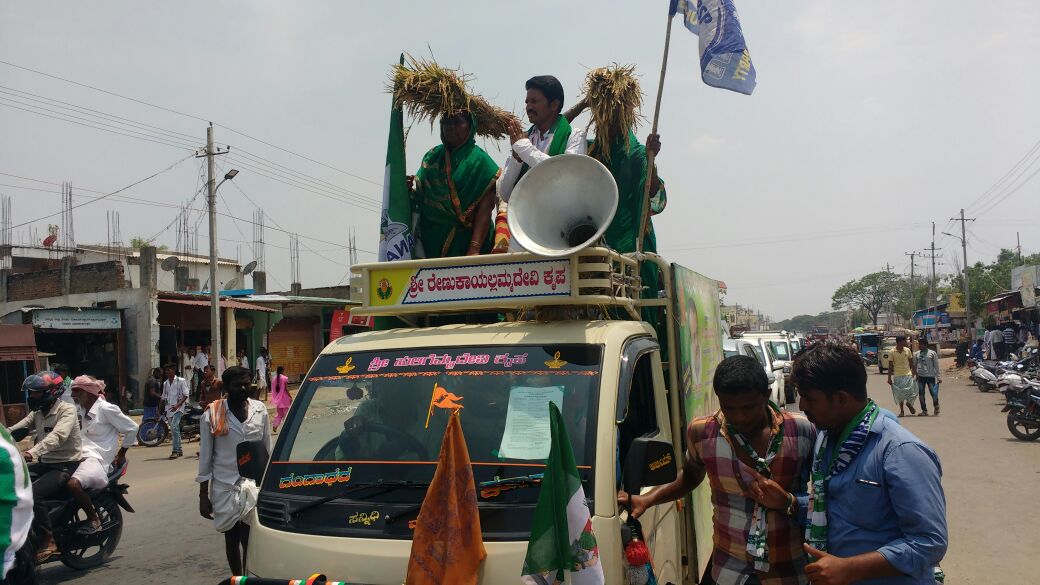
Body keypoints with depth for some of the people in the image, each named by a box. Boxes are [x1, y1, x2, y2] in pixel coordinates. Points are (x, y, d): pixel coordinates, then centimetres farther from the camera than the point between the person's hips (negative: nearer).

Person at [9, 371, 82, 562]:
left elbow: (57, 436, -30)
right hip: (45, 464, 8)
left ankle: (48, 542, -17)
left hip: (65, 466, -8)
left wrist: (30, 453, -43)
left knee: (32, 494, -28)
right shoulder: (38, 412, 13)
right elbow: (15, 430, 3)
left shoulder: (67, 410, -13)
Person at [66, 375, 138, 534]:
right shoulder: (82, 410, 18)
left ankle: (94, 519, -13)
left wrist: (121, 454, 2)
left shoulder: (105, 409, -9)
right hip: (80, 455, 9)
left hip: (96, 457, -9)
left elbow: (132, 428, -7)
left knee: (73, 484, -33)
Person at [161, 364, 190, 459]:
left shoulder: (181, 381, -2)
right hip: (169, 409, 6)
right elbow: (164, 398, 22)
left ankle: (175, 451, -20)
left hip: (178, 408, -6)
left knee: (174, 427, -20)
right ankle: (179, 450, 18)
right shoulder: (165, 383, 16)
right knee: (174, 430, 10)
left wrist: (177, 405, -19)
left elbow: (185, 395, -7)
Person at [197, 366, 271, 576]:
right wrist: (203, 495, -1)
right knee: (231, 539, 13)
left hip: (254, 485, 0)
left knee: (250, 540, -9)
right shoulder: (212, 415, -4)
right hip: (225, 487, 0)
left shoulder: (260, 410, 2)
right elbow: (205, 457, -1)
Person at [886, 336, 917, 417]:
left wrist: (913, 372, 10)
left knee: (911, 393, -2)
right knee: (900, 394, 4)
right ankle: (902, 411, 14)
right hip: (897, 376, -2)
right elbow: (890, 366, -2)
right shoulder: (892, 352, -5)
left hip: (908, 375, 2)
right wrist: (889, 378, -3)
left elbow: (911, 362, 11)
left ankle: (909, 404, 28)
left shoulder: (907, 350, 3)